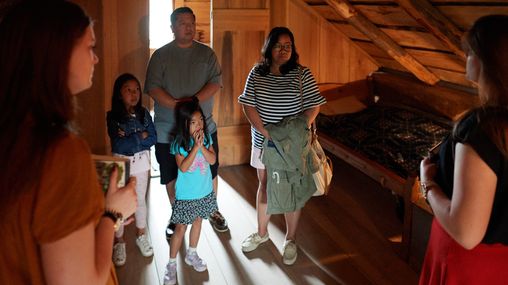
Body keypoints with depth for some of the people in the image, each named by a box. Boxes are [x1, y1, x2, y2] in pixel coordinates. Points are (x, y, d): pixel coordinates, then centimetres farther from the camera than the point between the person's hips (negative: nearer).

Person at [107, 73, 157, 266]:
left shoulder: (144, 114, -2)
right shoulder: (113, 117, -14)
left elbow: (153, 138, -8)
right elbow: (119, 145, -22)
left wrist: (130, 138, -18)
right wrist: (141, 136, -16)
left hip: (141, 162, 3)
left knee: (140, 200, 16)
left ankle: (141, 236, 34)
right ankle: (119, 242, 23)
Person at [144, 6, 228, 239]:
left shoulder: (206, 53, 5)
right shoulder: (160, 55, 1)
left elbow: (216, 82, -6)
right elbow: (153, 87, -8)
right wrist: (177, 106, -21)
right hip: (168, 130, -1)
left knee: (210, 172, 11)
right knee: (171, 176, 10)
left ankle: (213, 211, 31)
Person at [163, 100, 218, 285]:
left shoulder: (206, 137, -6)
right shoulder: (179, 143, -18)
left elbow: (212, 160, -12)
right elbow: (183, 167, -26)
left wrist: (201, 145, -25)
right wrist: (195, 146, -30)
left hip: (204, 192, 4)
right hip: (185, 195, -4)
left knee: (197, 221, 20)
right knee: (180, 228, 3)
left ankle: (191, 254, 39)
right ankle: (172, 264, 15)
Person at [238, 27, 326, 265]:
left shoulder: (302, 74, -6)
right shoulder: (256, 74, -1)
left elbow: (313, 107, -6)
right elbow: (248, 106, -4)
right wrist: (265, 132, -15)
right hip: (263, 142, 2)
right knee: (264, 186, 16)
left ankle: (291, 240, 22)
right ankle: (262, 232, 34)